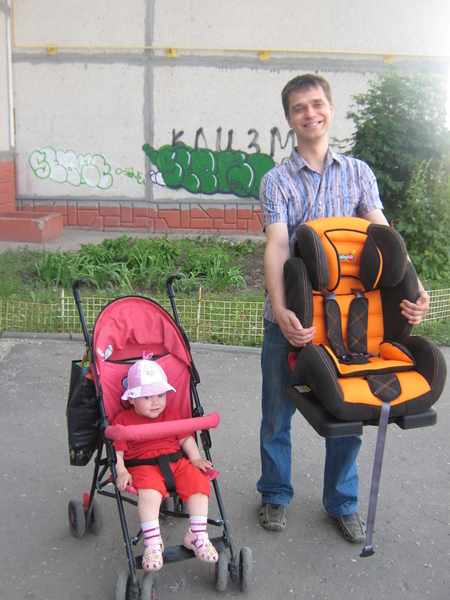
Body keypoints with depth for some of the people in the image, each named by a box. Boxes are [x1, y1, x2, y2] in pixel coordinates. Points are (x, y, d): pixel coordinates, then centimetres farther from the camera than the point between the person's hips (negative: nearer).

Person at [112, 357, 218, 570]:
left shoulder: (172, 414, 19)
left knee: (198, 483, -20)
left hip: (176, 461, 4)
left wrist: (195, 459, 5)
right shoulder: (123, 420, 7)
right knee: (149, 493, -35)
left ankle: (197, 535, -9)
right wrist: (121, 471, -14)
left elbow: (186, 438, 19)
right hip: (143, 466, -4)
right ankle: (152, 542, -23)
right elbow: (117, 449, 1)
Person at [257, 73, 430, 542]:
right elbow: (277, 246, -15)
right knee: (277, 411, 11)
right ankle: (275, 495, 35)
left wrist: (413, 289, -19)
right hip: (289, 317, -1)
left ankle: (342, 502, 34)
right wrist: (281, 311, -30)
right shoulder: (276, 180, -1)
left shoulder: (358, 173, 7)